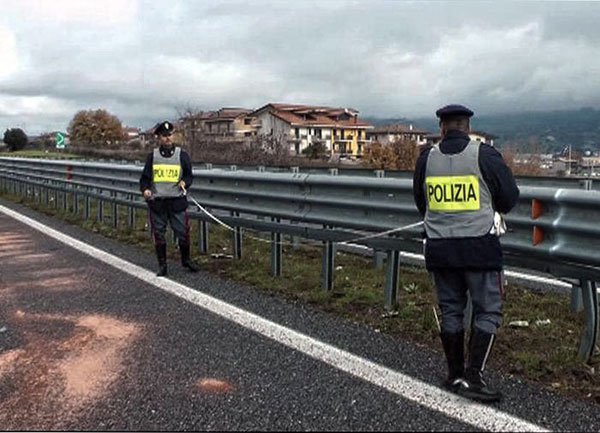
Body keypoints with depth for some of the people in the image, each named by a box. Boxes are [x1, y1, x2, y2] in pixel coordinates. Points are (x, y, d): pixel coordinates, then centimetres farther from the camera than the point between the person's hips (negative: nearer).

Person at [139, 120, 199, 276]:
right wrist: (145, 189, -11)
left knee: (183, 232, 2)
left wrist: (184, 182, -13)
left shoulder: (181, 154, 4)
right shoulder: (153, 156, 6)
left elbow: (189, 175, 9)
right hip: (156, 202, 1)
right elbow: (145, 177, 8)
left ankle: (186, 259, 25)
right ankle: (162, 265, 19)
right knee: (158, 234, 6)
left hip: (177, 201, -1)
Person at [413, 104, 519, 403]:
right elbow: (510, 198, 0)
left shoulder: (426, 158, 3)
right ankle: (473, 377, 0)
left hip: (439, 248, 4)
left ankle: (455, 376, 21)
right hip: (479, 246, -3)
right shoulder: (484, 155, -7)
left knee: (450, 310, 13)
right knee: (488, 311, 6)